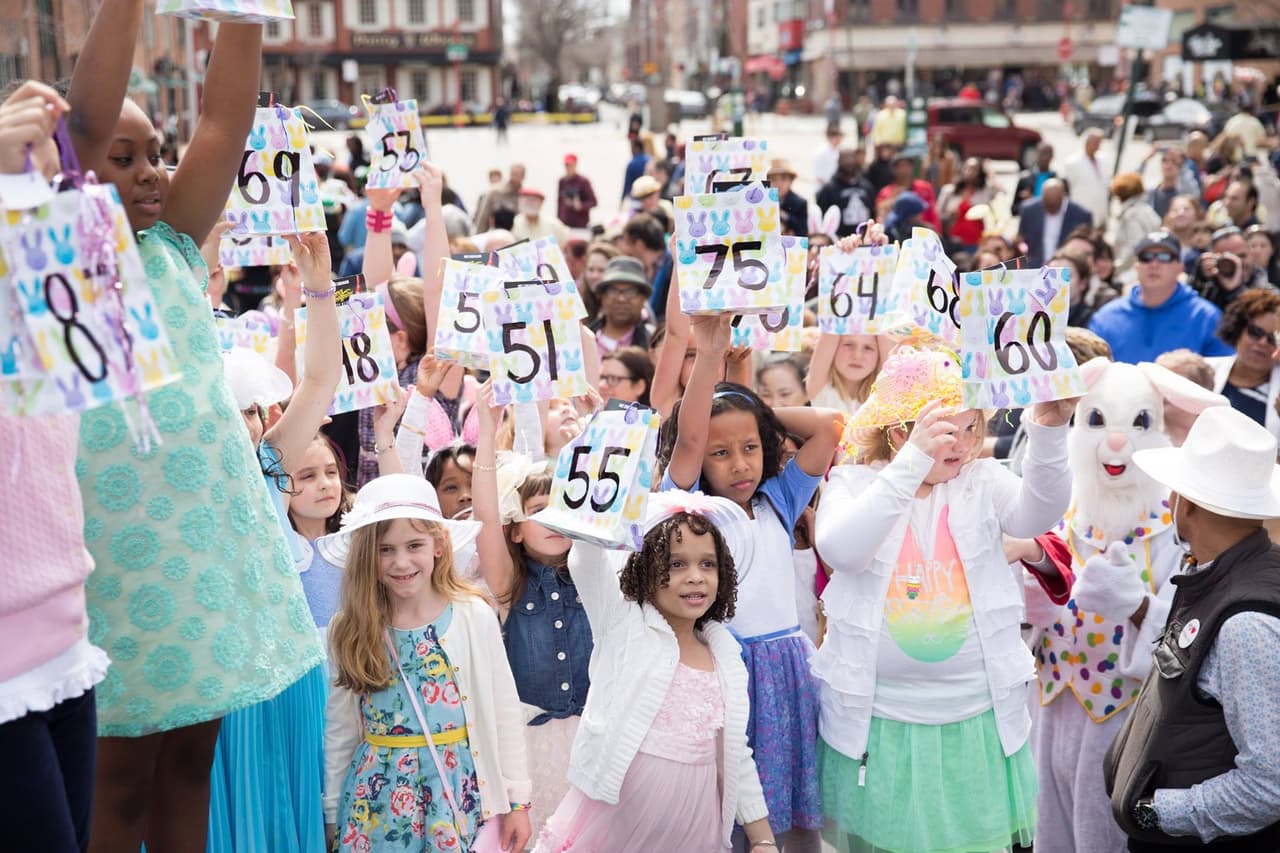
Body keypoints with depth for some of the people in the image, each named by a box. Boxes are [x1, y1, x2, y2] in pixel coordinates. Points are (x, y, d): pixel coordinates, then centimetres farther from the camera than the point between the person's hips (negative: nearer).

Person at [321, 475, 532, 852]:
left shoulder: (474, 617, -9)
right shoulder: (351, 629, -4)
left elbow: (504, 712, -3)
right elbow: (339, 729, 4)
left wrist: (516, 798, -1)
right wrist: (332, 813, 8)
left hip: (457, 787, -1)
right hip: (378, 793, 1)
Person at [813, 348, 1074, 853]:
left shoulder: (982, 481, 2)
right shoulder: (853, 484, -2)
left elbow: (1037, 513, -18)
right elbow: (839, 550, -23)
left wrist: (1049, 433, -36)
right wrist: (912, 462, -30)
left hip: (978, 720, 1)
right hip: (877, 723, -1)